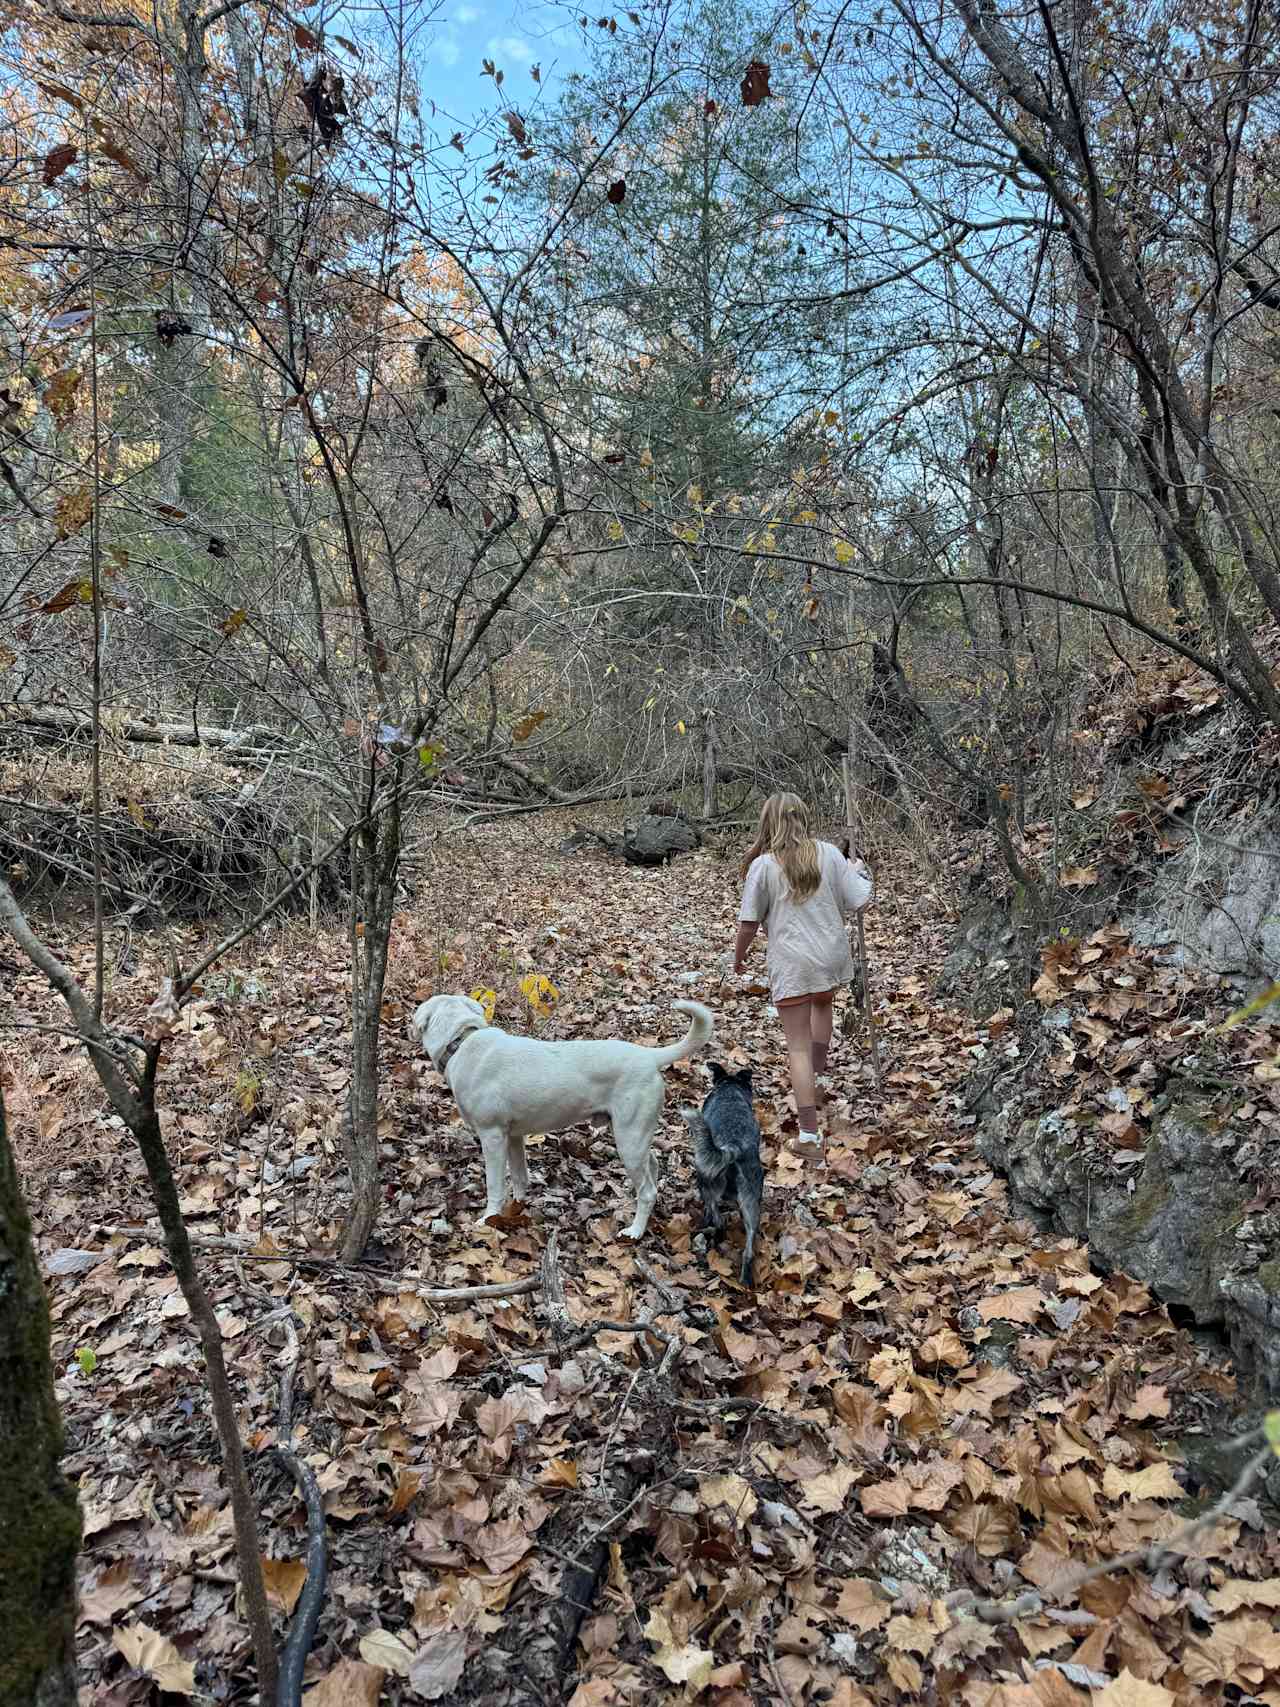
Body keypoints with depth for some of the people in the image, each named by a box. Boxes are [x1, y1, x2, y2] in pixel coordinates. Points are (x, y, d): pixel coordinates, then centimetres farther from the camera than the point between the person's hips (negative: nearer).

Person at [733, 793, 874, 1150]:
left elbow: (749, 923, -7)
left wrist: (738, 956, 12)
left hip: (790, 964, -3)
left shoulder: (762, 865, -9)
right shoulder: (829, 854, -1)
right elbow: (859, 900, 0)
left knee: (799, 1045, 3)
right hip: (832, 956, 3)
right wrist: (860, 869, 19)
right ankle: (820, 1074, 38)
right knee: (822, 1003, 37)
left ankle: (809, 1129, 0)